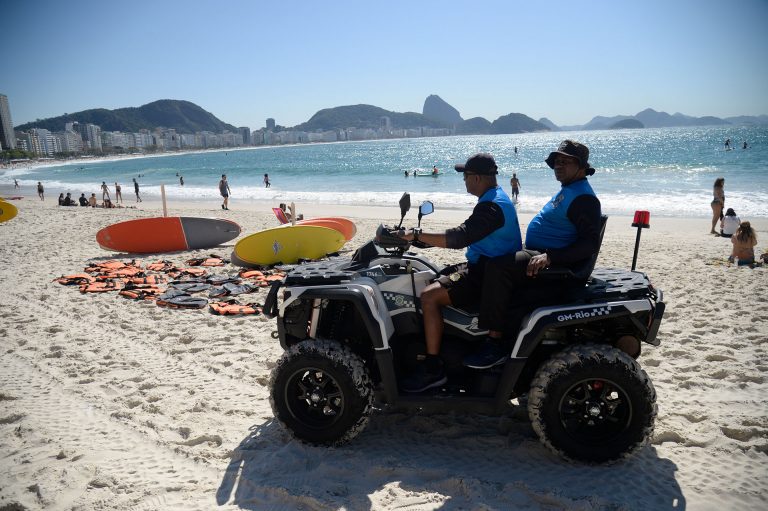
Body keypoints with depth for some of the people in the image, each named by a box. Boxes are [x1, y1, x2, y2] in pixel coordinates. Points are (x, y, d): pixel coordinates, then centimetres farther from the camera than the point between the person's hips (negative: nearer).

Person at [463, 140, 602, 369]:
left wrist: (549, 257, -32)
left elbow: (590, 243, -23)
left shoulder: (583, 197, -13)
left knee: (497, 267, -29)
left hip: (559, 266, -12)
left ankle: (495, 343, -25)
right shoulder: (567, 191, 20)